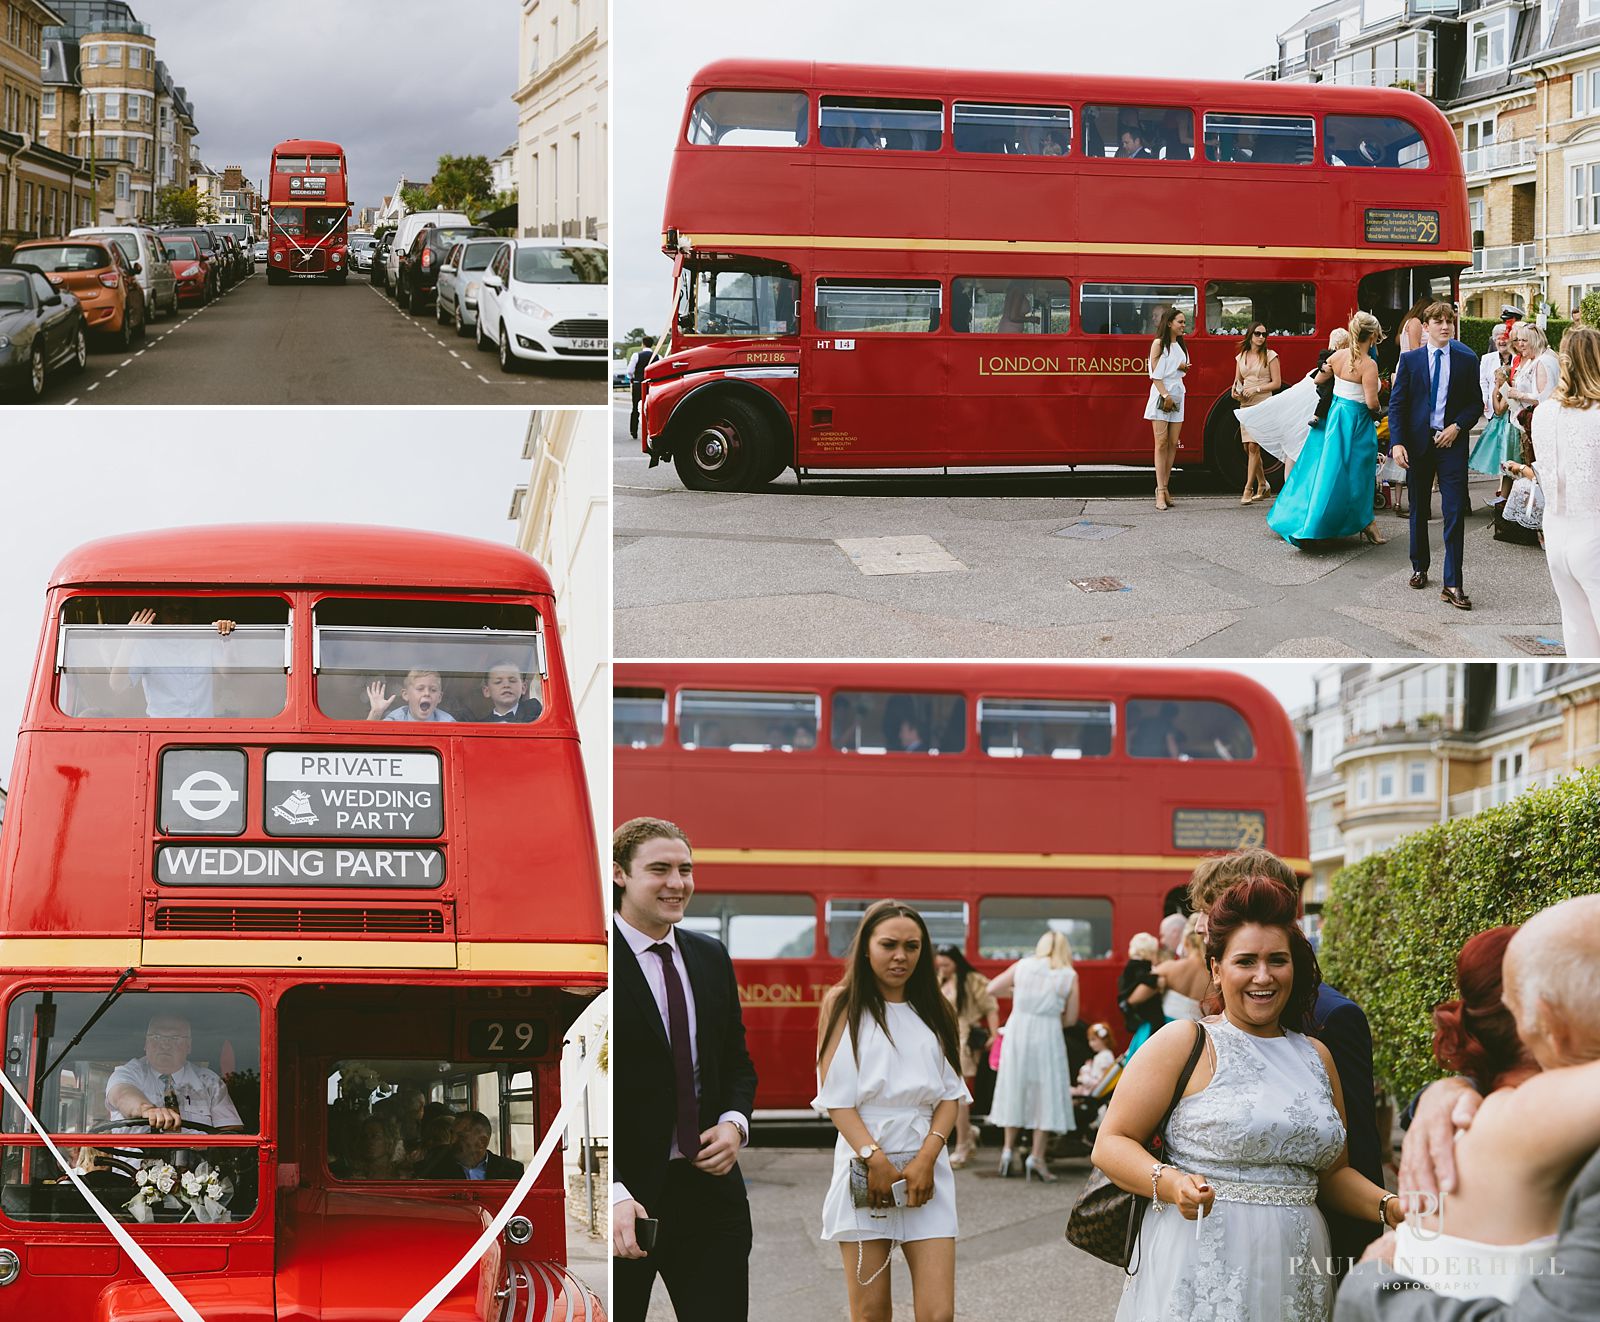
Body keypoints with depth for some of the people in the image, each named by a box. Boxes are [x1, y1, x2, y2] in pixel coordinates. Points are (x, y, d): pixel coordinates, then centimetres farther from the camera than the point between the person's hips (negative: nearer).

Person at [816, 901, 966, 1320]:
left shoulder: (934, 1011, 14)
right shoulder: (843, 1003, 4)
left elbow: (950, 1095, 8)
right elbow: (835, 1096, -2)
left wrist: (926, 1159, -8)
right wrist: (876, 1160, -13)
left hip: (925, 1171, 2)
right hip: (863, 1171, -2)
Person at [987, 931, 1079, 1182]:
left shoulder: (1023, 966, 4)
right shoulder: (1069, 976, 0)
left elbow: (992, 988, 9)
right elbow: (1071, 1018, 1)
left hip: (1017, 1030, 3)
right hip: (1047, 1036, -3)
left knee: (1015, 1088, 14)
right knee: (1046, 1094, 3)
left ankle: (1009, 1149, 17)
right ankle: (1037, 1156, -2)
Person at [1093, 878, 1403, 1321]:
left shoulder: (1316, 1056, 15)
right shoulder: (1183, 1043, -1)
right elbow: (1110, 1145, -5)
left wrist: (1389, 1208, 0)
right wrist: (1170, 1184, -23)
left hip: (1295, 1281, 5)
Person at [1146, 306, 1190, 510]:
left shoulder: (1180, 346, 17)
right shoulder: (1159, 344, -4)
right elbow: (1155, 373, -10)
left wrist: (1183, 368, 3)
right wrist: (1165, 395, -19)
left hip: (1178, 394, 7)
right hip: (1161, 394, -7)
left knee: (1173, 443, 3)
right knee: (1161, 442, -10)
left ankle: (1164, 487, 8)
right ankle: (1160, 493, -13)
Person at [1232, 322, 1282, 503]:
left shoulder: (1270, 356, -1)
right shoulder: (1241, 357, 13)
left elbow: (1276, 383, -4)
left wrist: (1256, 389, -15)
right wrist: (1236, 391, -2)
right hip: (1245, 405, 6)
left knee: (1253, 446, -12)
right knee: (1248, 448, 7)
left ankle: (1248, 489, -11)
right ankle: (1263, 485, 23)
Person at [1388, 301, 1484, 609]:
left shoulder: (1467, 360, 2)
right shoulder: (1410, 360, 2)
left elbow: (1476, 403, 7)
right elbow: (1396, 403, 0)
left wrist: (1457, 426, -10)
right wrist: (1397, 442, -11)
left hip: (1451, 442, -1)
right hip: (1417, 443, 1)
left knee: (1455, 512, -9)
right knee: (1419, 511, 14)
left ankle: (1452, 585, -11)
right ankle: (1419, 568, 32)